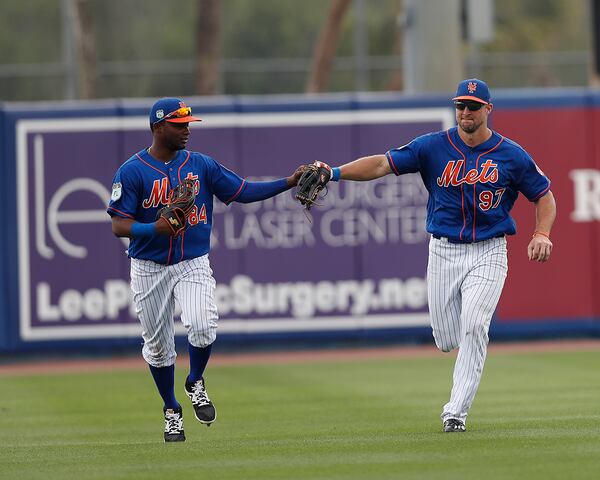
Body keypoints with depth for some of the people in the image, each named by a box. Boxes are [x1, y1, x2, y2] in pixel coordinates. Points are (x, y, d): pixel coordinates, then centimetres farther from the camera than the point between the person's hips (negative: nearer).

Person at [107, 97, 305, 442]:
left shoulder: (202, 165, 4)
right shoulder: (132, 171, -8)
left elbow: (243, 191, 5)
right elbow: (119, 226, -12)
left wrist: (289, 183, -6)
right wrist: (154, 228, -30)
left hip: (194, 264, 1)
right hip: (149, 268, -1)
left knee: (203, 327, -22)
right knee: (158, 344, 7)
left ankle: (196, 383, 8)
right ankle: (172, 410, 28)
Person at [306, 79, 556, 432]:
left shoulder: (511, 155, -1)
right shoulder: (434, 147, -1)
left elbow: (544, 195, 8)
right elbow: (383, 164, -8)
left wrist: (542, 235, -10)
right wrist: (336, 173, -22)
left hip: (488, 254, -2)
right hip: (443, 253, 2)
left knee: (473, 327, -20)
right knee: (447, 340, 3)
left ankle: (456, 412, -15)